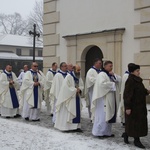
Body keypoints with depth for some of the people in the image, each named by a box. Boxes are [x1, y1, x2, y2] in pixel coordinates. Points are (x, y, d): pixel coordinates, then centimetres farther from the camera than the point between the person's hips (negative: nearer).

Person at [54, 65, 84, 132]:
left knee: (77, 112, 8)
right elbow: (67, 87, -20)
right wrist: (75, 90, -17)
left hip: (76, 98, 7)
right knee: (67, 112, -3)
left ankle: (76, 126, 13)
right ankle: (65, 126, 3)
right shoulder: (69, 77, -14)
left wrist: (79, 89, -9)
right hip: (69, 98, -7)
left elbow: (82, 86, 12)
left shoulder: (79, 78, 10)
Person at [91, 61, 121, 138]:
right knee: (103, 115, -6)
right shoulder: (102, 74, -10)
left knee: (109, 115, 10)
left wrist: (113, 76, -8)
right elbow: (102, 84, -24)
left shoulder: (111, 74, 17)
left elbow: (119, 80, 9)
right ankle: (99, 132, 3)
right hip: (104, 98, -9)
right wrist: (112, 84, -13)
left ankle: (107, 132, 18)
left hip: (111, 98, 9)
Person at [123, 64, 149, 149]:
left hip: (139, 105, 9)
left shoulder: (138, 80, 9)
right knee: (135, 122, 0)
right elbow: (127, 94, -21)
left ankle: (126, 134, 28)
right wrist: (128, 107, -22)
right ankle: (136, 140, 12)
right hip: (133, 106, -9)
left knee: (140, 122, 14)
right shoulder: (130, 81, -18)